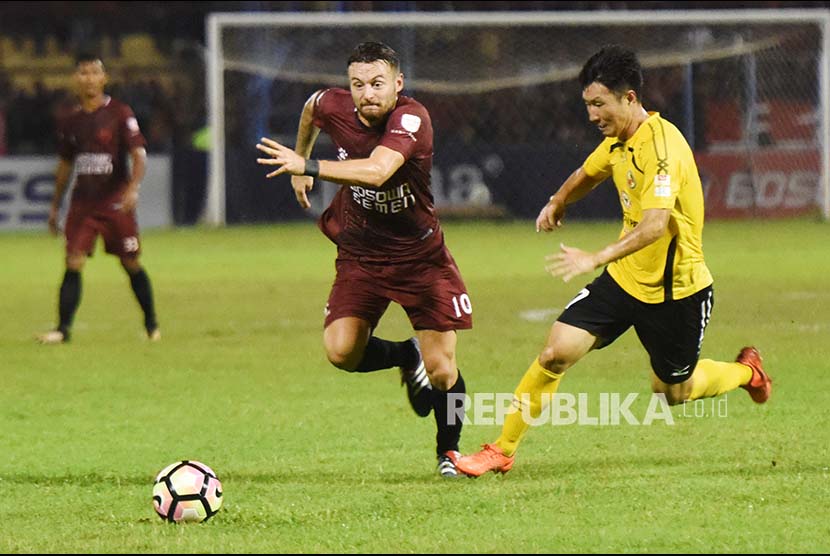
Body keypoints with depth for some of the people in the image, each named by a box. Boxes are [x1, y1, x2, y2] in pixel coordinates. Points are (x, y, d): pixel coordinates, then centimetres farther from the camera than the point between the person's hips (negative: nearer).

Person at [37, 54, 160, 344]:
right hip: (82, 204, 3)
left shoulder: (119, 113, -6)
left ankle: (151, 325, 20)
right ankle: (63, 328, -7)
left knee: (131, 264, 4)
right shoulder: (70, 121, 8)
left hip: (116, 203, -3)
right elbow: (65, 165, 18)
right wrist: (55, 206, 19)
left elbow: (139, 154, -11)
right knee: (73, 263, -7)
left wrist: (133, 188, -27)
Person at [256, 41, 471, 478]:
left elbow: (377, 171, -44)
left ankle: (448, 452, 24)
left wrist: (308, 167, -50)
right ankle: (407, 358, 16)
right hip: (360, 255, 4)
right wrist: (300, 164, 24)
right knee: (341, 352, -17)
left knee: (442, 372, -4)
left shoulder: (411, 118, -26)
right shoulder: (334, 107, -10)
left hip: (420, 256, -4)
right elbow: (311, 108, 17)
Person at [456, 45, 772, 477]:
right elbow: (588, 174, 28)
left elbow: (656, 223, -39)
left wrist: (597, 258, -48)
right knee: (555, 353, -9)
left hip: (675, 289, -7)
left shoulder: (662, 146, -26)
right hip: (624, 279, 7)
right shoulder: (618, 141, 2)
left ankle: (745, 371, 43)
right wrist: (558, 203, 10)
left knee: (675, 392, 12)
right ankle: (502, 450, -1)